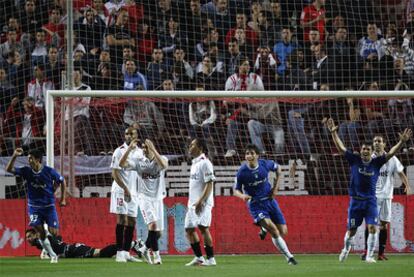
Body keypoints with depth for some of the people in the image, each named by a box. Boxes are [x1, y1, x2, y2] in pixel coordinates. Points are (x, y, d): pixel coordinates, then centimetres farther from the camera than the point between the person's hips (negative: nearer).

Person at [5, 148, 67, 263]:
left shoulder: (49, 171, -12)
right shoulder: (26, 171, -6)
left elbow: (62, 181, 2)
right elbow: (9, 169, -13)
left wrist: (63, 199, 2)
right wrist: (14, 156, -27)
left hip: (49, 206, -2)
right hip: (34, 206, 2)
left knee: (53, 232, -8)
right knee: (40, 231, -8)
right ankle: (53, 256, 7)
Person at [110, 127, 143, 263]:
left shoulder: (139, 152, 11)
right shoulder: (119, 151, -8)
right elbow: (114, 173, -12)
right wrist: (125, 188, -18)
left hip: (133, 191, 6)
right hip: (120, 190, -6)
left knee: (132, 221, 5)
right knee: (121, 219, -10)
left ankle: (126, 252, 11)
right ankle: (119, 253, -9)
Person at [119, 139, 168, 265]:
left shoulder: (161, 159, 0)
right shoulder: (139, 162, 1)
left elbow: (163, 165, -25)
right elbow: (122, 164, -12)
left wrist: (153, 150, -31)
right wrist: (130, 149, -23)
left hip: (158, 198, 2)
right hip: (144, 197, -2)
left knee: (158, 232, 6)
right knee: (153, 223, -23)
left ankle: (145, 248, 31)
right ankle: (156, 255, -19)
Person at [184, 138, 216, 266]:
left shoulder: (204, 163, -10)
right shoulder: (194, 163, 19)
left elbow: (209, 184, -17)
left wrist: (201, 201, -25)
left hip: (203, 203, -10)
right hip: (193, 203, 10)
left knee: (203, 227, -20)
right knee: (189, 229, 10)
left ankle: (211, 259, -19)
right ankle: (199, 258, 18)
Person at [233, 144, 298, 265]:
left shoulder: (265, 164, -8)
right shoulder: (242, 172, -14)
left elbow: (278, 168, 14)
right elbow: (236, 190, -3)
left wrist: (276, 187, 5)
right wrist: (243, 196, -26)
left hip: (269, 200, 4)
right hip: (255, 204, -4)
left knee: (283, 231, 2)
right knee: (273, 229, -24)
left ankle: (265, 230, 35)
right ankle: (289, 257, -12)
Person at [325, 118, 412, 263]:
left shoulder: (376, 162, 0)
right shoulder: (354, 160, -2)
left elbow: (390, 153, -7)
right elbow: (341, 147, -4)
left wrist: (402, 142, -19)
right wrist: (334, 133, -13)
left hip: (370, 201, 0)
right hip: (356, 201, 0)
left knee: (372, 228, -11)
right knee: (351, 230, 7)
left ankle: (369, 256, -2)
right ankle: (346, 249, 34)